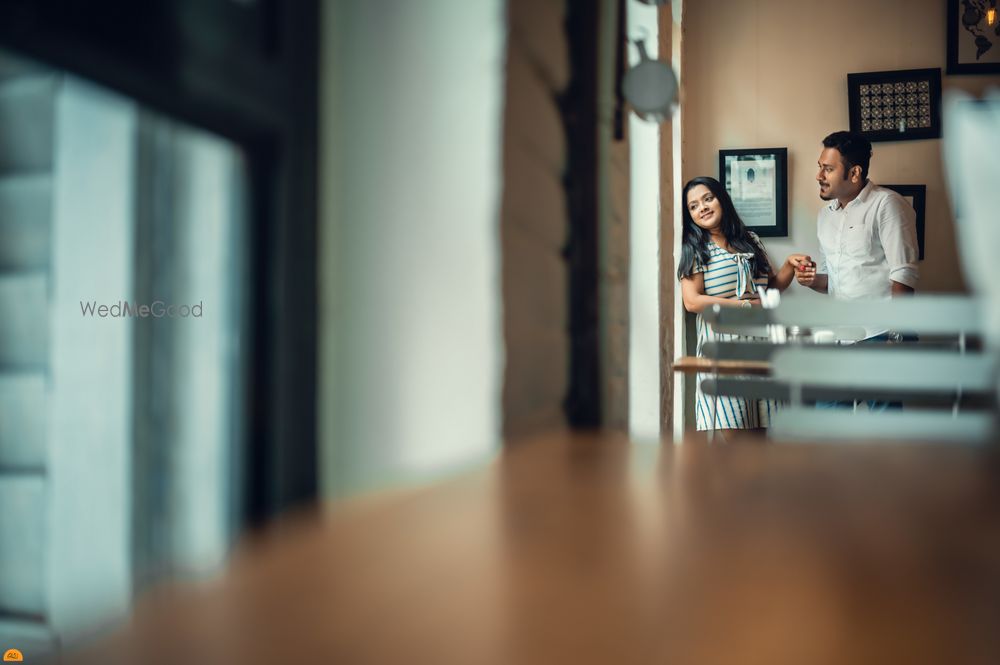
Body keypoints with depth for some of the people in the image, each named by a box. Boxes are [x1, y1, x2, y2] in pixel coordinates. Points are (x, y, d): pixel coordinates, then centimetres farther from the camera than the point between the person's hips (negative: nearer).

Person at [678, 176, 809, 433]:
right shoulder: (694, 249, -2)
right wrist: (746, 305, -14)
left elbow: (773, 286, 19)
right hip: (722, 343, -5)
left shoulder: (750, 240, 13)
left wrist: (790, 264, -1)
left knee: (765, 417, 6)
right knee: (728, 421, -3)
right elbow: (692, 302, -13)